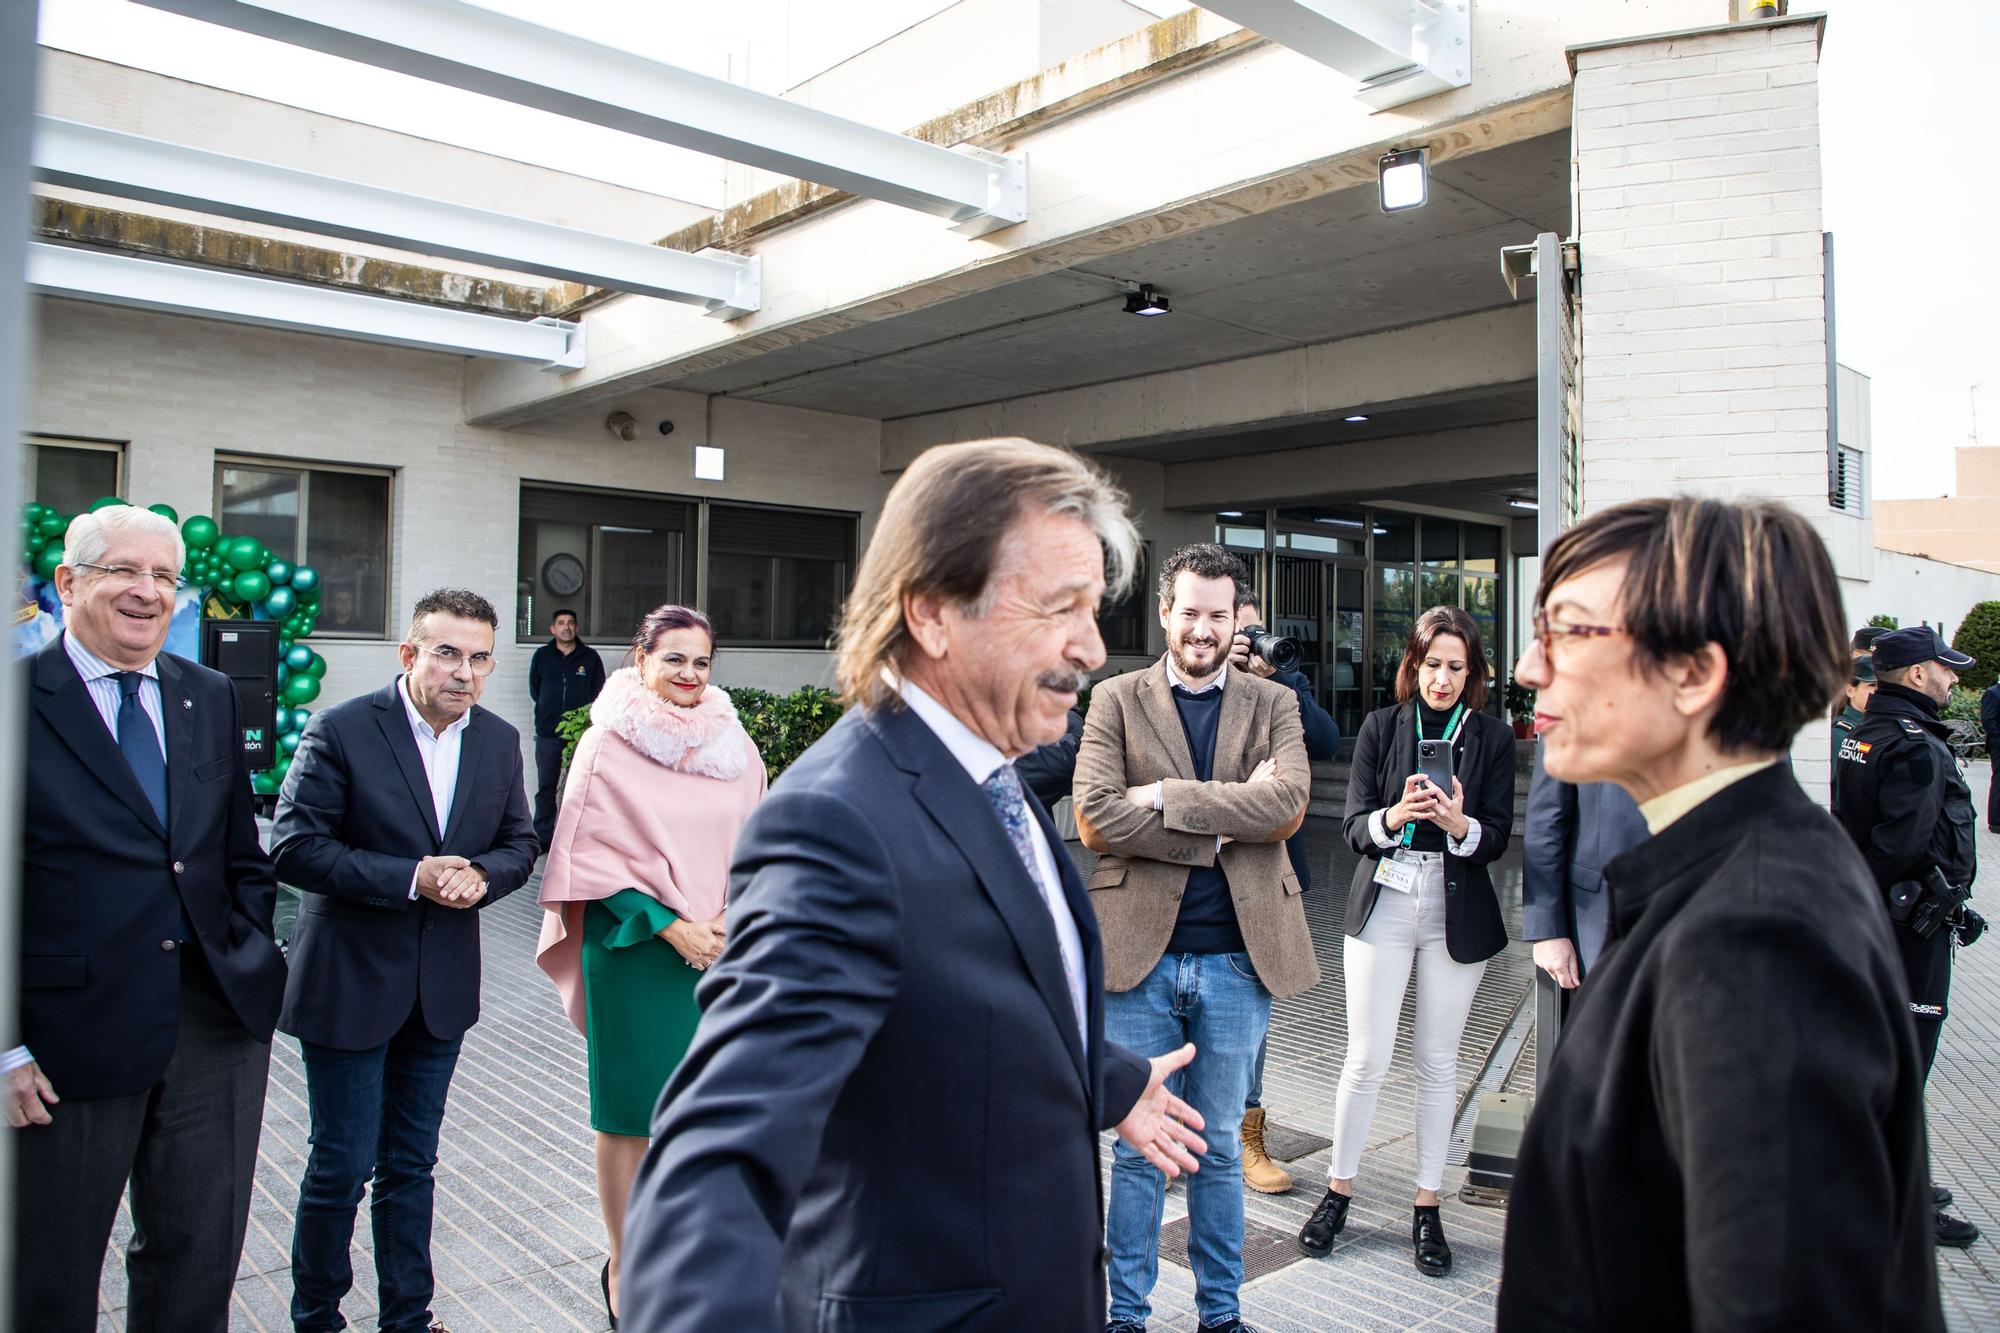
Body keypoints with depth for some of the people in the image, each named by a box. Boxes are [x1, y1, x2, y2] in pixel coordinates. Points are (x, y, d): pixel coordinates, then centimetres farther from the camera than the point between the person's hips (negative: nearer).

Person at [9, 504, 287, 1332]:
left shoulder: (212, 698, 8)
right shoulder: (22, 698, -8)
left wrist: (252, 965, 5)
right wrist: (9, 1048, -10)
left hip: (217, 1021, 4)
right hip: (69, 1038, -4)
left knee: (201, 1259, 16)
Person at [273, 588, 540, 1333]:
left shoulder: (500, 742, 1)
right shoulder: (341, 731, -13)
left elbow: (519, 844, 7)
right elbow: (294, 847, -16)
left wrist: (482, 877, -15)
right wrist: (410, 877, -22)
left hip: (443, 988, 4)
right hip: (349, 984, -4)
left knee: (411, 1164, 18)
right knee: (341, 1166, 7)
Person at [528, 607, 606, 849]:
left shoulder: (590, 657, 5)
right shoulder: (541, 656, 9)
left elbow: (599, 692, 7)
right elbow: (534, 689, 16)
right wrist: (549, 711, 9)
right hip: (548, 734, 1)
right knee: (546, 786, 3)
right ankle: (543, 836, 9)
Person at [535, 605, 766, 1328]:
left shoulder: (734, 744, 6)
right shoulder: (608, 745, -5)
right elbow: (594, 856, -7)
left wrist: (733, 921, -4)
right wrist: (670, 926, -13)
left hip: (723, 949, 3)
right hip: (635, 949, -3)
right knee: (630, 1108, 6)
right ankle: (623, 1265, 23)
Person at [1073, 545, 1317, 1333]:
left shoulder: (1273, 704, 6)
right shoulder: (1116, 699, 1)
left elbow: (1289, 806, -12)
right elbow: (1094, 817, -13)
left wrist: (1166, 798, -15)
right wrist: (1227, 819, -14)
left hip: (1237, 954, 1)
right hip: (1140, 951, -1)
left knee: (1220, 1146, 15)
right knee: (1137, 1146, 10)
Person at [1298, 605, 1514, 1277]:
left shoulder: (1491, 737, 2)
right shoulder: (1380, 726, 2)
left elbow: (1497, 838, -2)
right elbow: (1354, 824, -3)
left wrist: (1458, 823, -23)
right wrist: (1393, 817, -24)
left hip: (1457, 912, 1)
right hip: (1383, 902, 0)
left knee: (1438, 1061, 9)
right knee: (1366, 1058, 2)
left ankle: (1428, 1207, 23)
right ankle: (1338, 1190, 20)